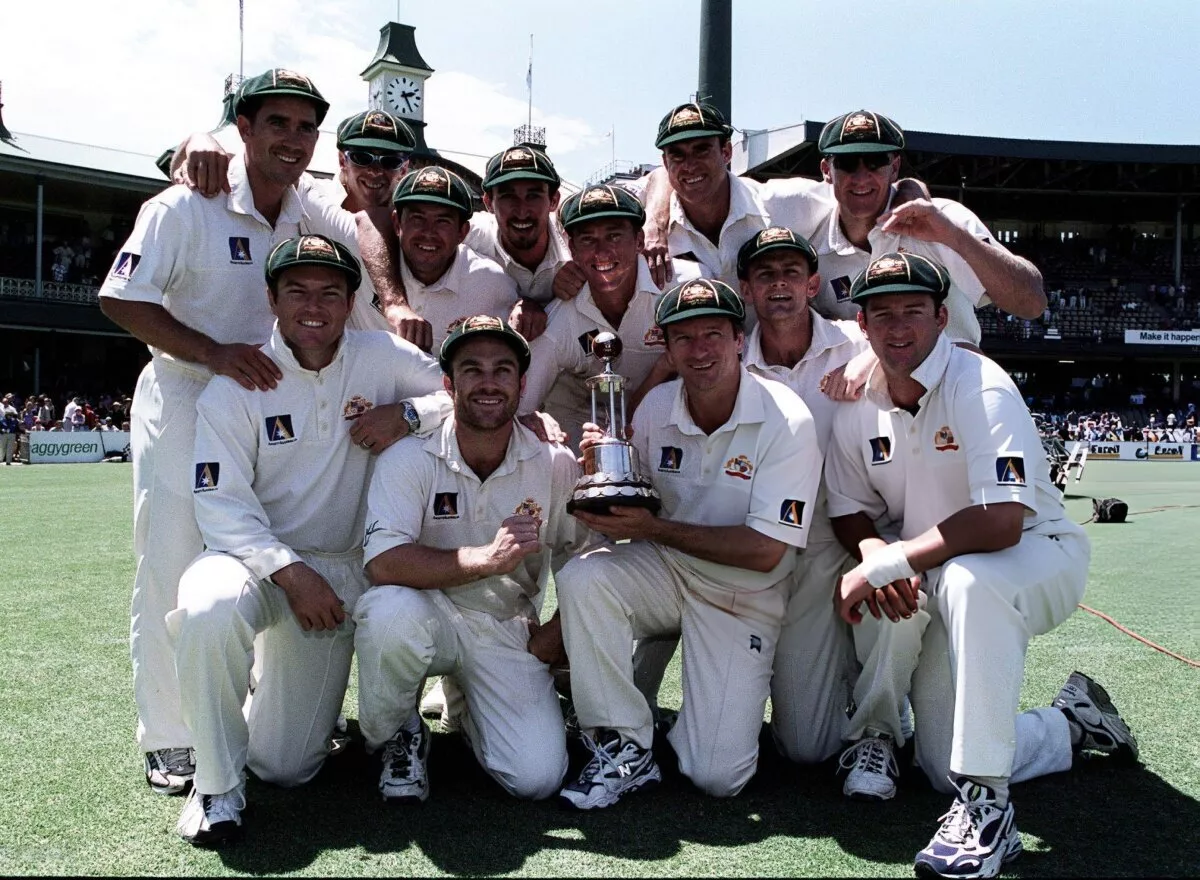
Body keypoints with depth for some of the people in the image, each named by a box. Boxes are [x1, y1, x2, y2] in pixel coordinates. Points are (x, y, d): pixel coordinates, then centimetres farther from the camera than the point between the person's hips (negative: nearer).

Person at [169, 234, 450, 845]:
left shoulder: (384, 358, -3)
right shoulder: (235, 385, -7)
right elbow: (221, 503, -12)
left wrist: (407, 413, -22)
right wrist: (290, 571, -24)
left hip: (355, 566, 0)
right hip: (263, 557, 0)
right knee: (207, 609, -37)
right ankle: (217, 785, -13)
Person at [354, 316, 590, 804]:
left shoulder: (556, 465, -5)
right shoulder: (410, 459, -13)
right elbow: (382, 563, -27)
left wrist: (556, 635, -10)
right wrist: (487, 558, -36)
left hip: (509, 630, 2)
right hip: (430, 614, -2)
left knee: (538, 778, -15)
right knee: (390, 610, -38)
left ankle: (470, 714, 22)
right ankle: (395, 736, -4)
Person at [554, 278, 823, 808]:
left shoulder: (786, 421, -17)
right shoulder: (656, 408, -4)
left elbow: (766, 551, -21)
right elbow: (630, 509, 4)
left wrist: (654, 529, -24)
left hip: (743, 599, -3)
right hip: (663, 573, 3)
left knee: (718, 777, -13)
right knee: (581, 578, -29)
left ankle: (734, 697, 24)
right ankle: (625, 750, -13)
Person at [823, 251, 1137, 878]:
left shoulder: (980, 389, -24)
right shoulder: (858, 407, -5)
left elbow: (1001, 523, -34)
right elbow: (850, 513, 4)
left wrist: (882, 563, -32)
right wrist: (876, 555, -19)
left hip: (1042, 556, -6)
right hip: (936, 580, 6)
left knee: (968, 579, -42)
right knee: (943, 768, 1)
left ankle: (986, 805, -32)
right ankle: (1073, 723, 30)